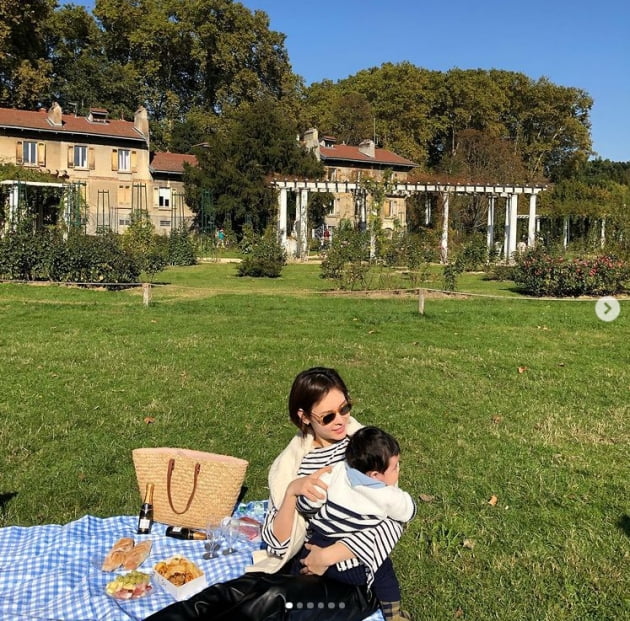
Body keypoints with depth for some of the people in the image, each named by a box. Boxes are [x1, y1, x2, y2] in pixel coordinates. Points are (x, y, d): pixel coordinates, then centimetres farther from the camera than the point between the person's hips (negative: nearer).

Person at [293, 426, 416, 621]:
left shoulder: (335, 472, -9)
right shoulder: (389, 497, -14)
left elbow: (305, 505, -5)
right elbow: (409, 512, 6)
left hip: (317, 547, 4)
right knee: (384, 570, 19)